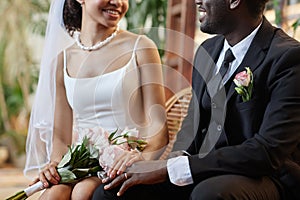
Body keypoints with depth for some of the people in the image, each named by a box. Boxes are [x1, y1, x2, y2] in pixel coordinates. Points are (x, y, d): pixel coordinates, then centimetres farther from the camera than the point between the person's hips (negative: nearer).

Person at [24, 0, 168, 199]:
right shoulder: (63, 60, 11)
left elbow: (158, 125, -6)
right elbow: (61, 137, 13)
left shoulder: (140, 48, 1)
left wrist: (143, 156, -27)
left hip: (125, 163, -2)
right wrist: (55, 164, -9)